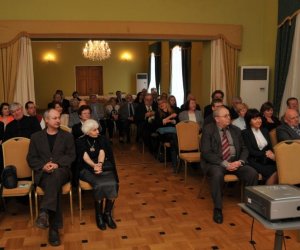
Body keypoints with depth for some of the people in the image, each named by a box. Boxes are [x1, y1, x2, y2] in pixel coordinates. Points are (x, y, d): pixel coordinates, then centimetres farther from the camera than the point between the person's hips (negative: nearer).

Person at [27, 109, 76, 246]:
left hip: (61, 170, 0)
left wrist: (57, 164, -14)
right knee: (55, 187, -34)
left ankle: (44, 212, -52)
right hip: (43, 173, 0)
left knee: (56, 175, -39)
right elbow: (31, 158, 9)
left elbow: (71, 156, 5)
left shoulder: (67, 136, 14)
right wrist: (43, 166, -12)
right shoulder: (36, 137, 14)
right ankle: (54, 227, -37)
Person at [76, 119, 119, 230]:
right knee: (100, 185, -32)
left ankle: (108, 214, -12)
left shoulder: (102, 139, 10)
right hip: (88, 169, -2)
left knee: (113, 184, -28)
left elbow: (102, 152, -7)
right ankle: (99, 215, -14)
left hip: (104, 166, 3)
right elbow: (85, 156, -13)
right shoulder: (80, 141, 3)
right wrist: (94, 165, -33)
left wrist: (100, 164, -29)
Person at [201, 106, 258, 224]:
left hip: (234, 162, 5)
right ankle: (217, 209, -21)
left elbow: (244, 149, 13)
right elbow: (206, 152, -13)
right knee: (217, 174, -37)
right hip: (215, 163, -4)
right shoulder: (208, 130, -5)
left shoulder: (235, 130, 11)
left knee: (253, 173, -21)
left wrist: (240, 161, -10)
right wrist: (225, 164, -21)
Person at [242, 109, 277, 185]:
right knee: (273, 173, -28)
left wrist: (271, 153, -7)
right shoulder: (245, 133, 0)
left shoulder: (265, 131, 19)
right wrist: (265, 153, -13)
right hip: (254, 161, -5)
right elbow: (250, 151, -6)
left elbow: (270, 147, 16)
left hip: (267, 160, 5)